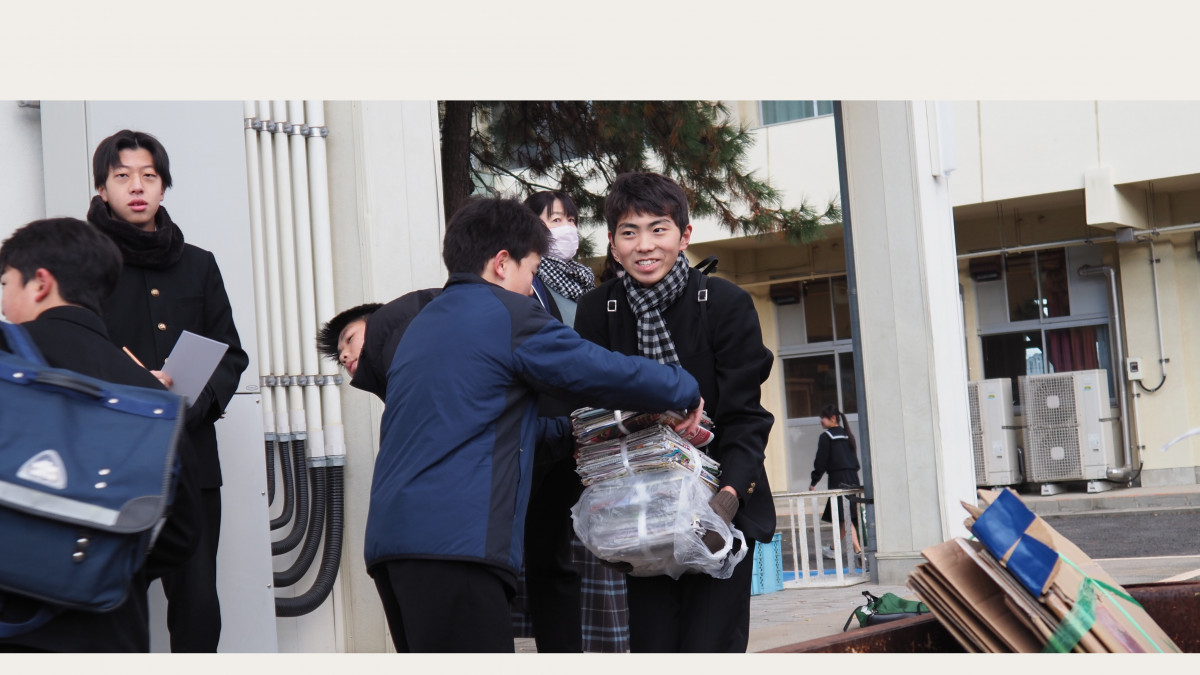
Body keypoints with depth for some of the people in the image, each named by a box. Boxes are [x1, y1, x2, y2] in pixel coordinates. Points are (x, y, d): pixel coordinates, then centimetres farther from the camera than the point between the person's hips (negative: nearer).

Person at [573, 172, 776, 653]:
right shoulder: (596, 312, 0)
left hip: (721, 509, -2)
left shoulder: (727, 304, -6)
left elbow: (745, 418, -8)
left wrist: (730, 492, -25)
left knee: (709, 647, -9)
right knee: (650, 646, 0)